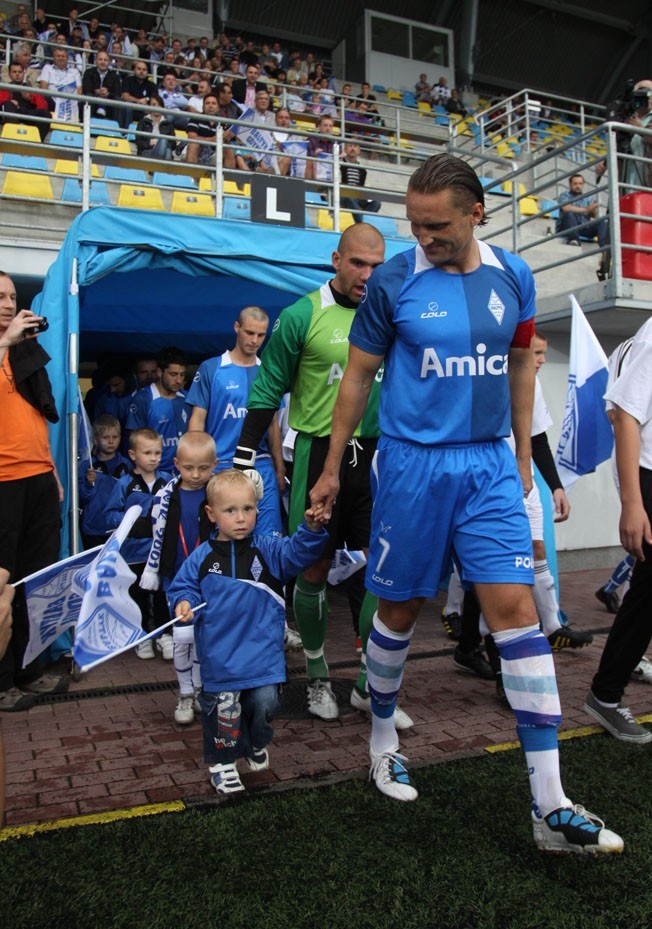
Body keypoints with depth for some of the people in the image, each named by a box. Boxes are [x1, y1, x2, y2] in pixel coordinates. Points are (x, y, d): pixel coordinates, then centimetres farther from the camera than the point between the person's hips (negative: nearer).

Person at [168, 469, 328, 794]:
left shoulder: (267, 550, 0)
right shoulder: (202, 558, 0)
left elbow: (297, 552, -12)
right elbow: (183, 586, 8)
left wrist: (311, 529, -30)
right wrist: (184, 603, -14)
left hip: (263, 654, 1)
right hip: (219, 656, 0)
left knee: (265, 702, 2)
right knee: (222, 708, 7)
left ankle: (257, 745, 35)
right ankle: (222, 761, 31)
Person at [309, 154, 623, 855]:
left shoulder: (513, 277, 4)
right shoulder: (392, 283, -4)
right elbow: (357, 377, 2)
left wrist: (523, 454, 17)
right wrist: (331, 471, 5)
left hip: (490, 465, 2)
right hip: (411, 464, -2)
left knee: (516, 611, -4)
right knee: (399, 611, 8)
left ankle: (549, 808, 3)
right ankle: (382, 736, 36)